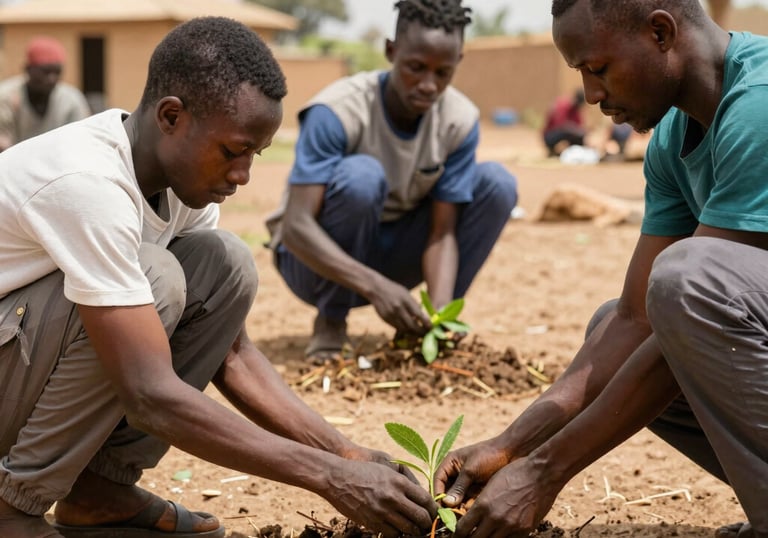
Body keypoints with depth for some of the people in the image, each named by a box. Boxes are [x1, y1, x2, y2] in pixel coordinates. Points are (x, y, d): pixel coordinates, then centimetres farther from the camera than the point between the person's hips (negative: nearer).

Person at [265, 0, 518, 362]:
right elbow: (295, 226, -33)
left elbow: (441, 233, -14)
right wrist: (376, 286, -46)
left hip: (390, 251, 4)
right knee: (361, 174, -35)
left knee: (497, 183, -15)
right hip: (321, 258, -4)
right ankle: (330, 324, -15)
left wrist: (440, 309, -33)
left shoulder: (460, 121, -13)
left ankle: (418, 324, -6)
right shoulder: (337, 112, -26)